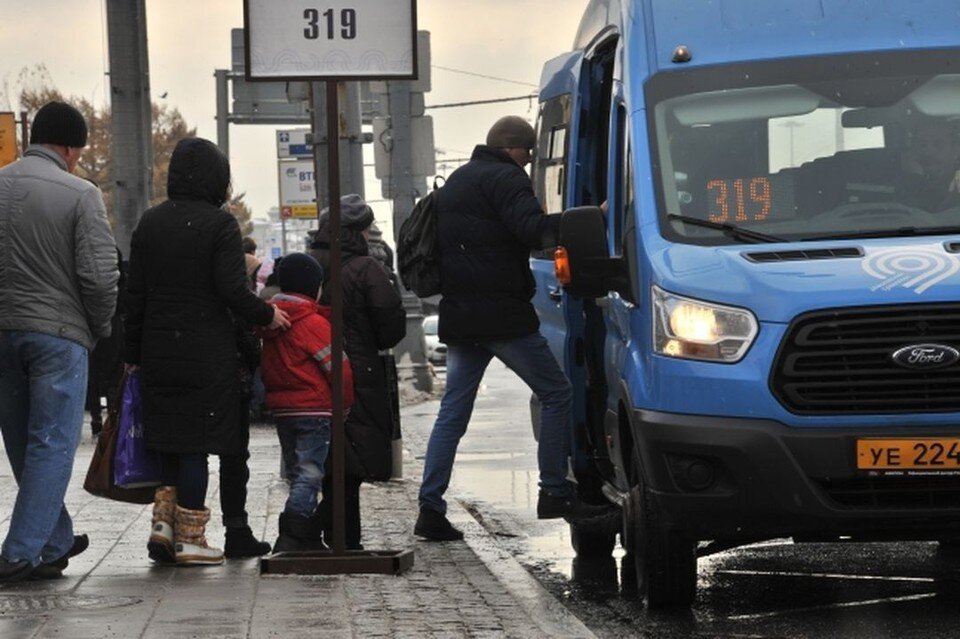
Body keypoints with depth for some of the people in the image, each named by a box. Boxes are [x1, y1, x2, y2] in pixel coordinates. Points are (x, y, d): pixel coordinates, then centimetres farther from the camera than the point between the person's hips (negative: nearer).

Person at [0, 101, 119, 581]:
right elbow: (100, 277, -13)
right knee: (51, 445, 1)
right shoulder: (80, 195, -10)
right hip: (58, 333, -5)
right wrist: (98, 329, 4)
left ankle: (55, 541, 27)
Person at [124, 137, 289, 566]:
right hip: (207, 353, -5)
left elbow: (135, 293, 8)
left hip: (158, 352, 5)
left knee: (171, 438, 15)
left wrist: (133, 353, 13)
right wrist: (267, 316, 3)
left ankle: (164, 518, 5)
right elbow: (233, 292, -15)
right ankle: (190, 535, 4)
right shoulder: (220, 224, -9)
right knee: (196, 440, 1)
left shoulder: (149, 223, 6)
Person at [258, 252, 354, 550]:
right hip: (314, 409, -7)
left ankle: (307, 536, 16)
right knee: (309, 475, -8)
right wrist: (346, 401, 1)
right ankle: (293, 535, -17)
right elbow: (338, 365, -10)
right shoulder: (313, 322, -12)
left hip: (281, 407, 7)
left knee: (297, 474, 13)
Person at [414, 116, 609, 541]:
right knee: (556, 395, 3)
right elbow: (532, 228, -24)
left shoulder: (457, 181, 21)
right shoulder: (504, 179, -9)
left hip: (458, 317, 8)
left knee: (452, 412, 8)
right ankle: (554, 493, 3)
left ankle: (430, 509, 2)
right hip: (502, 315, -8)